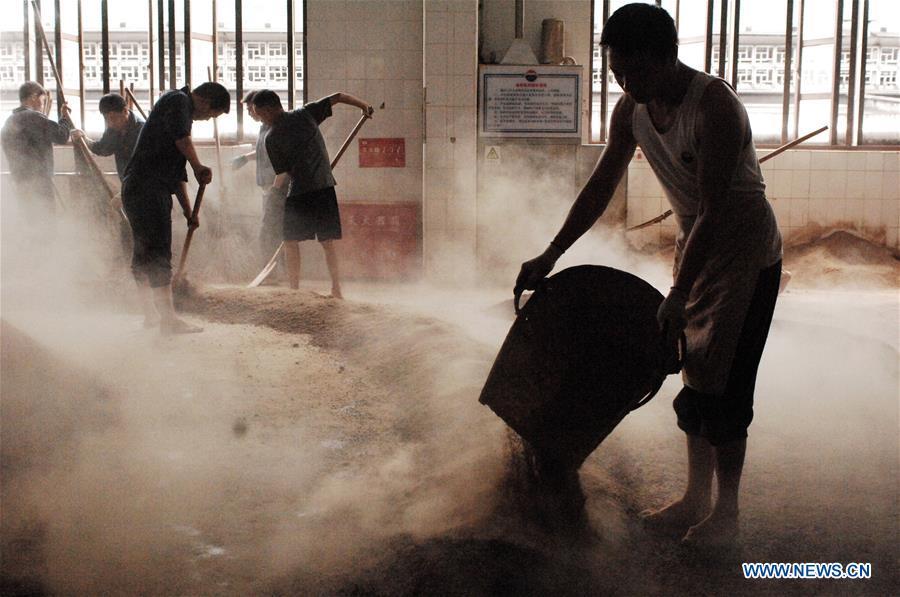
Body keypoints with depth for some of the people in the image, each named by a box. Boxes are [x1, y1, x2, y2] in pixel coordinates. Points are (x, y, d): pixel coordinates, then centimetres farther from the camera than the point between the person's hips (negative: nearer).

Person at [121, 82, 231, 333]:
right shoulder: (177, 100, -3)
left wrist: (188, 211, 26)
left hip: (136, 189, 11)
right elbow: (181, 138, -23)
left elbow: (176, 171, 28)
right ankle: (168, 320, -13)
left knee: (144, 252, 17)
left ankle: (151, 315, 27)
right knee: (159, 254, -12)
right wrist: (198, 167, -10)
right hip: (147, 188, -11)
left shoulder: (182, 110, 26)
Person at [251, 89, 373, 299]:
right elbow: (338, 97, 5)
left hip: (299, 191, -3)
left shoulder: (271, 138, -1)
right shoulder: (306, 113, 6)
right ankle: (336, 289, 7)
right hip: (325, 186, 4)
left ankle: (294, 290, 2)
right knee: (328, 241, 10)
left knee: (291, 242, 7)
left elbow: (282, 174, 0)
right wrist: (364, 106, 16)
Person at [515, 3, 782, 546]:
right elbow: (601, 187, 4)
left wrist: (678, 296, -28)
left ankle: (727, 512, 8)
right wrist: (551, 256, 1)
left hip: (747, 254, -7)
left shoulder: (714, 106, -28)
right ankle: (696, 498, 22)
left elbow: (714, 211, -29)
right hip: (694, 243, 8)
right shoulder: (632, 110, -5)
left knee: (723, 381, -6)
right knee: (695, 375, 11)